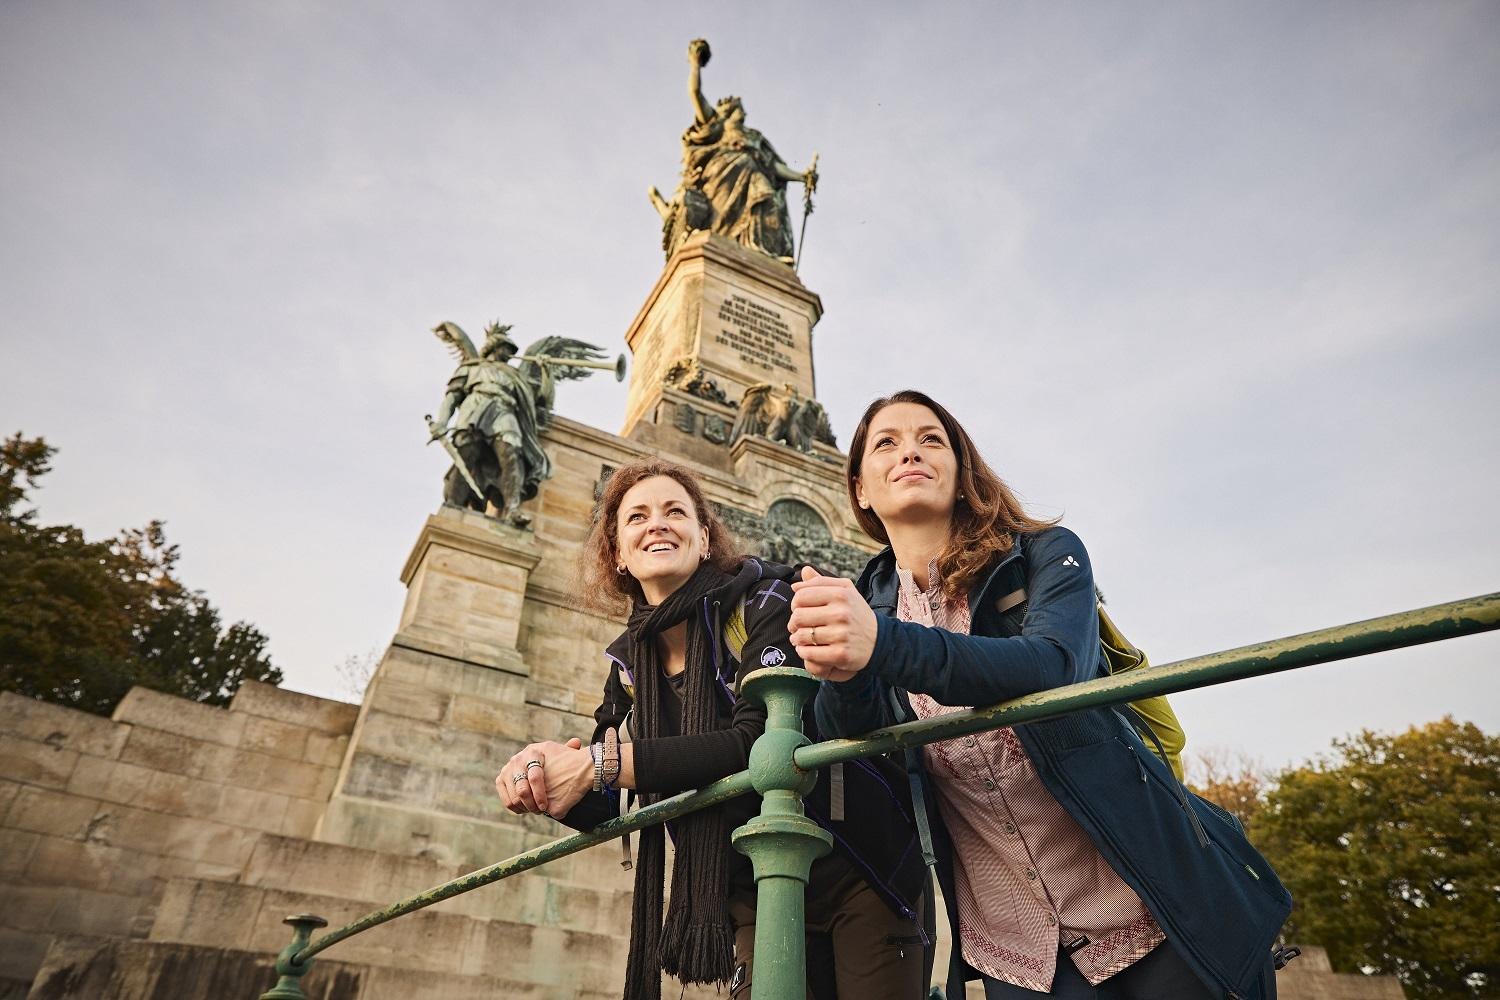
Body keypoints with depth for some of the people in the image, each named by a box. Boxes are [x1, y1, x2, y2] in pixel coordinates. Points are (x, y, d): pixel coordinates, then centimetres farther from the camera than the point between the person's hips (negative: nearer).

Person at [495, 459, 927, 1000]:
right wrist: (541, 776, -21)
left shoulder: (763, 599, -15)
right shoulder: (630, 662, 2)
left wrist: (603, 762, -31)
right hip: (756, 890, 5)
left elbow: (761, 743, -29)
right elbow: (603, 810, 2)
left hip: (858, 864, -4)